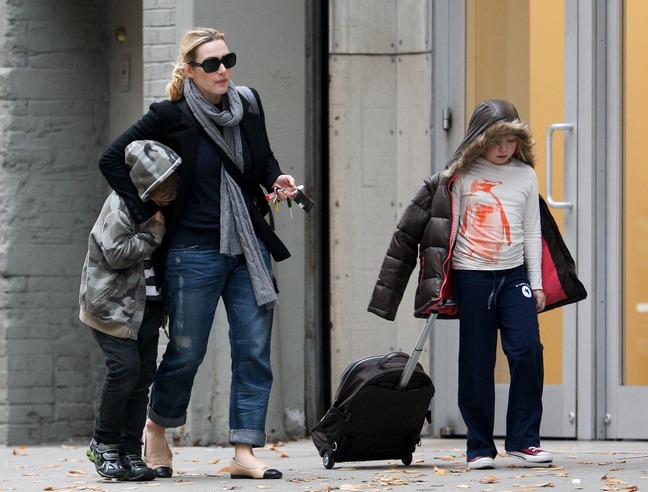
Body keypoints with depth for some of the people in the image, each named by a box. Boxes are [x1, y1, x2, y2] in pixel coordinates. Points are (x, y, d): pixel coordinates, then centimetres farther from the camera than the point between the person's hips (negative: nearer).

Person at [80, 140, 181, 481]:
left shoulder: (168, 207, 7)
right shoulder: (120, 205, -16)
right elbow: (116, 254, -21)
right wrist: (154, 232, -21)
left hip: (147, 304, 7)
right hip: (112, 303, -7)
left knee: (143, 375, 1)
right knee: (124, 367, -17)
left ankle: (130, 453, 5)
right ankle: (104, 444, -2)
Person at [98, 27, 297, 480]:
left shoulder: (249, 105, 4)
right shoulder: (171, 116, -8)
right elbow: (112, 160, -5)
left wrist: (276, 180, -1)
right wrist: (146, 212, -8)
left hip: (248, 249, 4)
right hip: (194, 252, -4)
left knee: (254, 350, -2)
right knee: (187, 351, 5)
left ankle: (245, 451, 1)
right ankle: (156, 427, 29)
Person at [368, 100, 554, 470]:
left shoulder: (525, 176, 7)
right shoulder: (460, 177, 1)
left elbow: (532, 233, 10)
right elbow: (448, 231, 4)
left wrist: (536, 283, 7)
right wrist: (440, 287, 1)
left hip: (514, 274, 2)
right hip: (471, 276, -2)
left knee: (527, 350, -12)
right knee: (477, 362, 1)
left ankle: (524, 439, -3)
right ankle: (480, 447, 6)